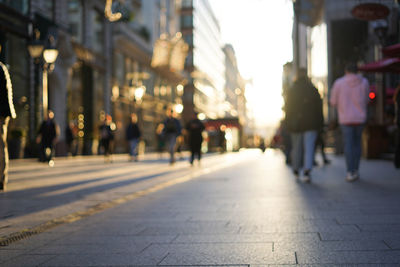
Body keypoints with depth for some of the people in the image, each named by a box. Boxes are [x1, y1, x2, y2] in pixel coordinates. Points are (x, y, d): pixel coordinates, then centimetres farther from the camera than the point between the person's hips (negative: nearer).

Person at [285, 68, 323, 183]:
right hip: (311, 124, -1)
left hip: (295, 125, 1)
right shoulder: (313, 90, -2)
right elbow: (319, 108, -1)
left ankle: (296, 171, 25)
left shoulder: (291, 91, -1)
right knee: (309, 148, -3)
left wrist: (288, 124, 6)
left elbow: (287, 109, 0)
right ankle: (307, 172, -17)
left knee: (296, 148, 14)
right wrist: (319, 124, 6)